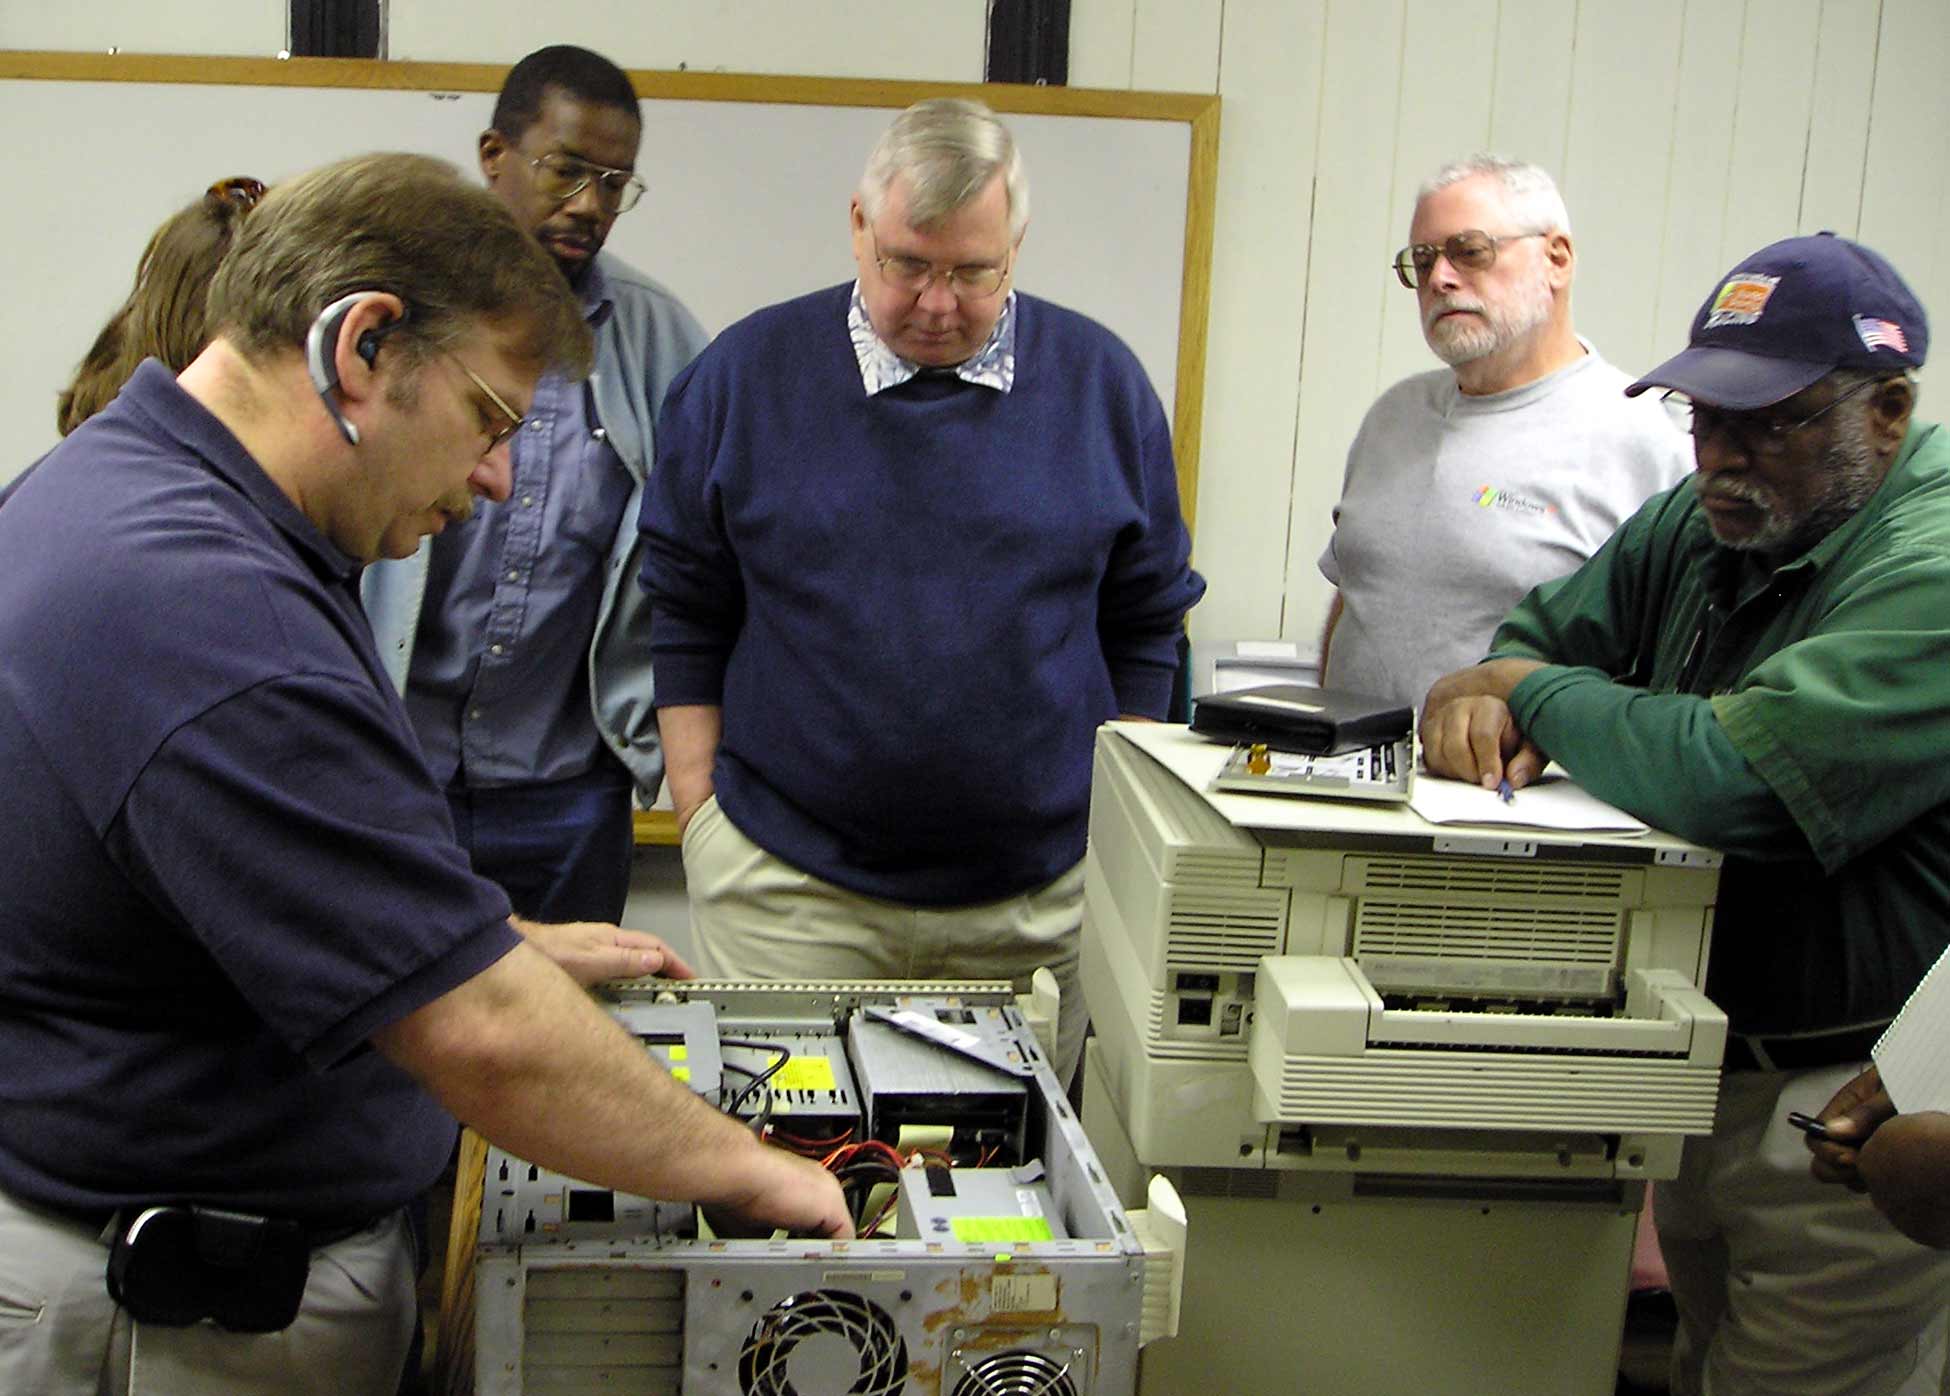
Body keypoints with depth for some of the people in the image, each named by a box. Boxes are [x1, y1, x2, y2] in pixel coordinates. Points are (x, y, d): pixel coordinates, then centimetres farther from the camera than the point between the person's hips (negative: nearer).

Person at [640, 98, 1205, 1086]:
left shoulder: (1102, 385, 2)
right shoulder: (745, 375, 0)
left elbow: (1145, 632, 8)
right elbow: (683, 619, 5)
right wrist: (700, 817, 0)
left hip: (1037, 895, 1)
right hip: (787, 886, -1)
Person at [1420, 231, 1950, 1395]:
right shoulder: (1711, 519, 5)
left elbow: (1728, 780, -33)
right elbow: (1549, 630, 15)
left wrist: (1542, 696, -14)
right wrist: (1494, 687, -11)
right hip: (1709, 1076, 8)